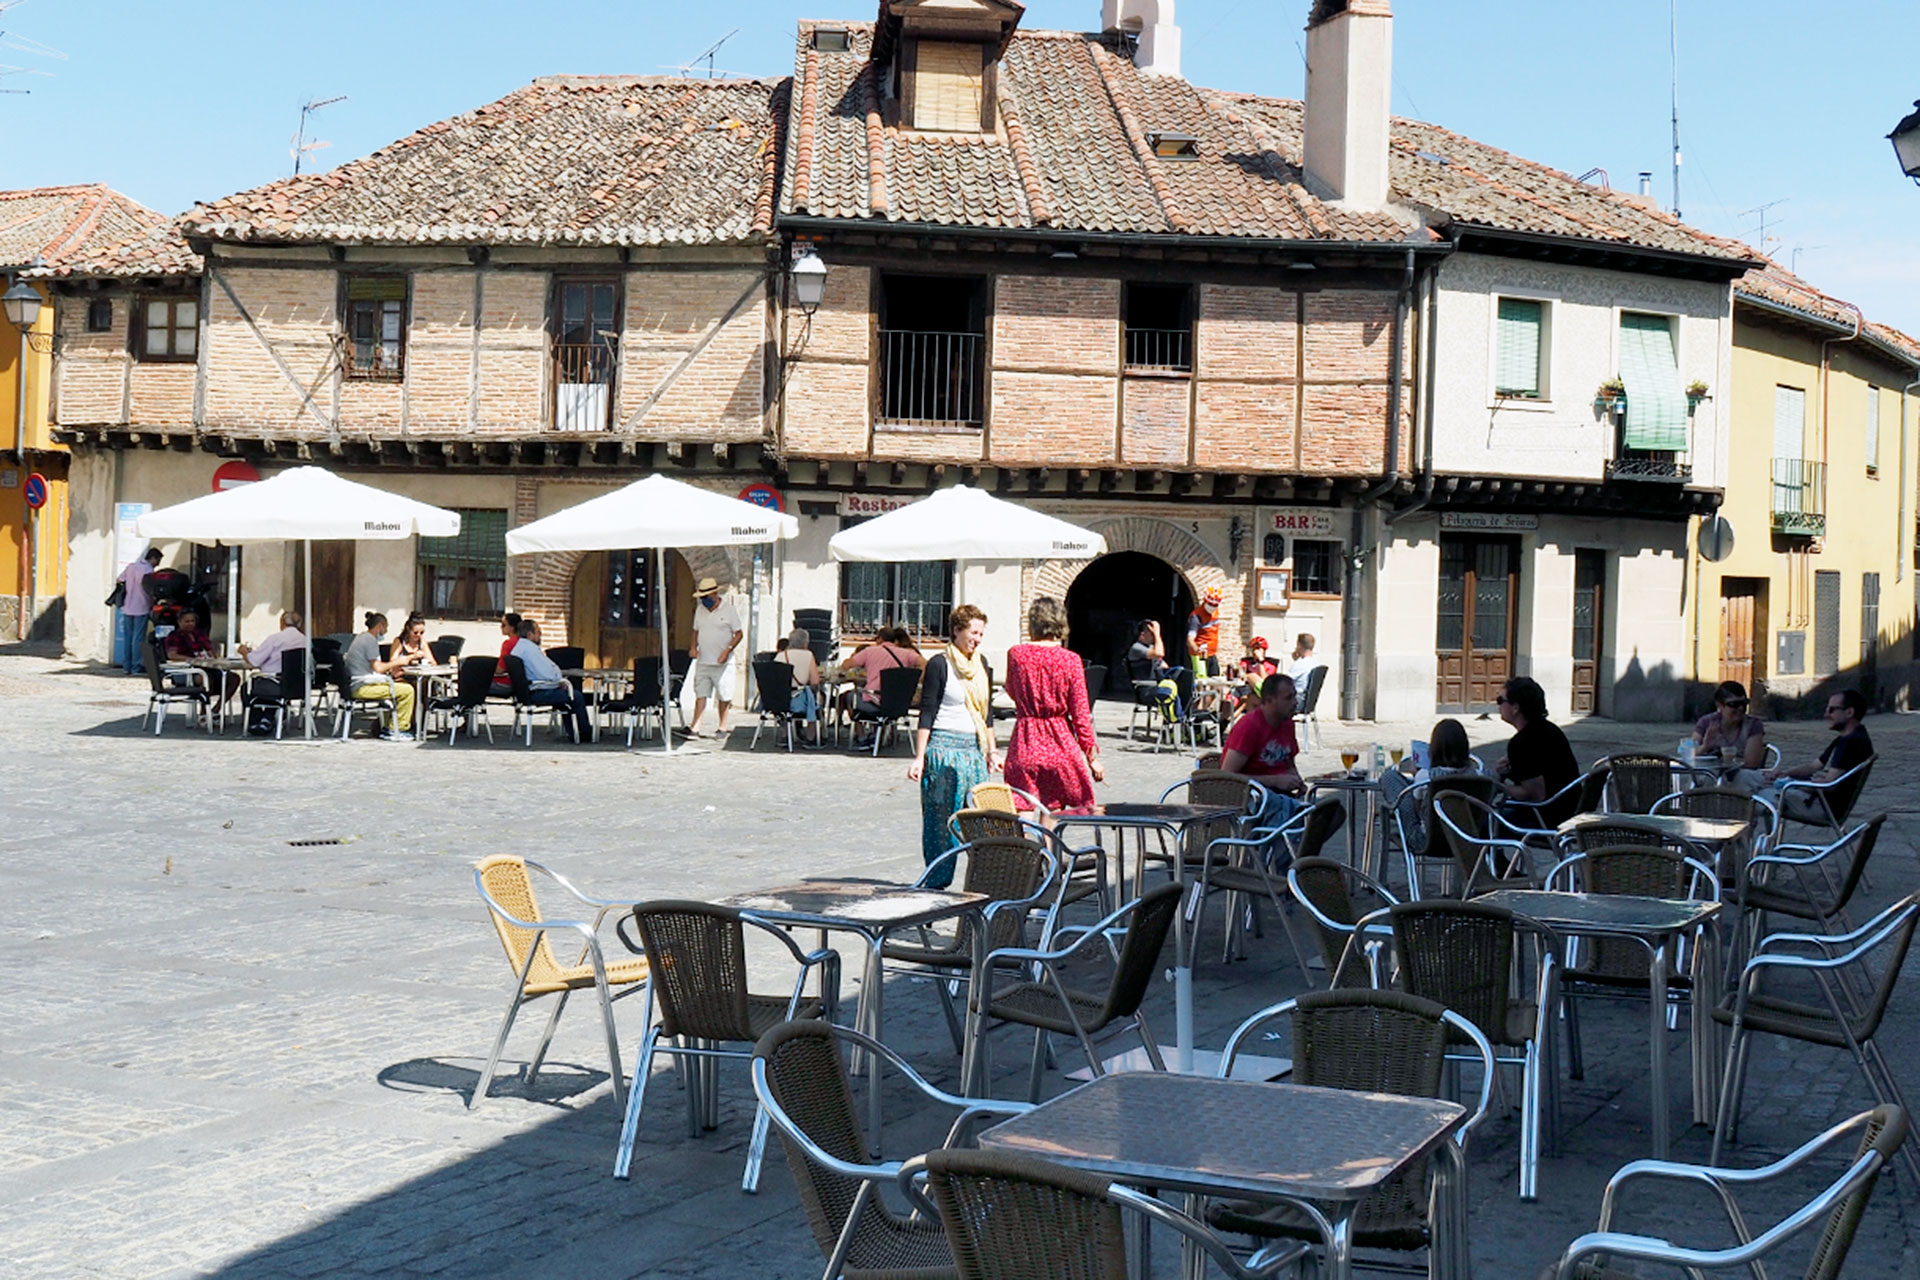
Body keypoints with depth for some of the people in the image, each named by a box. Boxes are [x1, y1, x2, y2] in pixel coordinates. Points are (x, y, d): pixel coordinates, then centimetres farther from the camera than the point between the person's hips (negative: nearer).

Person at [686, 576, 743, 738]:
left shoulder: (728, 610, -5)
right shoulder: (700, 610, 10)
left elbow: (739, 634, -3)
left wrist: (728, 650, -14)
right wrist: (693, 647, 3)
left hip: (722, 663, -4)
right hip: (703, 661, 4)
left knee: (723, 697, 3)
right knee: (700, 694, -3)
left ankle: (722, 727, 15)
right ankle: (695, 728, -9)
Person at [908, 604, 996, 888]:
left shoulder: (980, 664, 14)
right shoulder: (939, 664, -6)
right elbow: (927, 714, -8)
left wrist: (991, 752, 20)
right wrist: (919, 757, -12)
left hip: (974, 748, 6)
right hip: (944, 747, -6)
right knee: (941, 819, -3)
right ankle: (936, 883, 3)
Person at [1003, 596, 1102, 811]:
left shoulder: (1016, 654, -4)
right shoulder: (1070, 660, -6)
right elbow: (1080, 714, -5)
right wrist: (1092, 757, 3)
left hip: (1025, 742, 0)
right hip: (1060, 745, 0)